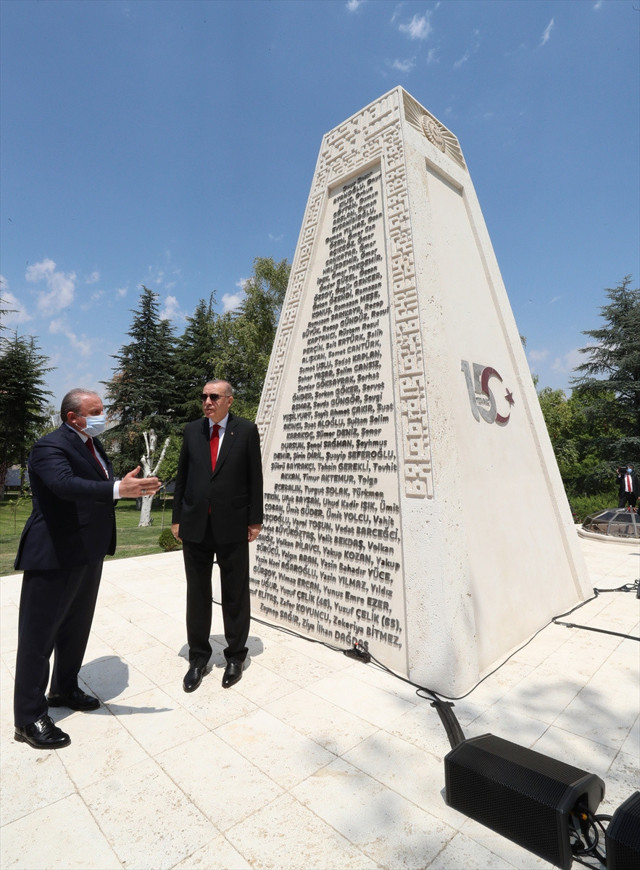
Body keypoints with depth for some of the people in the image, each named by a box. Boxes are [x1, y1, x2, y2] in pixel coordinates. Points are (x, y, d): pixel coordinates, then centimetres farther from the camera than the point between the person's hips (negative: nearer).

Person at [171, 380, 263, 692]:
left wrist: (255, 520, -4)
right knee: (197, 593, 14)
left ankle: (235, 656, 30)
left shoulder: (247, 430, -3)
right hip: (195, 525, 3)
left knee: (235, 594, 10)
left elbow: (255, 477, -3)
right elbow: (182, 475, 9)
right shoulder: (191, 431, 6)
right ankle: (198, 657, 32)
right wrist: (177, 517, 7)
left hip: (232, 525, -3)